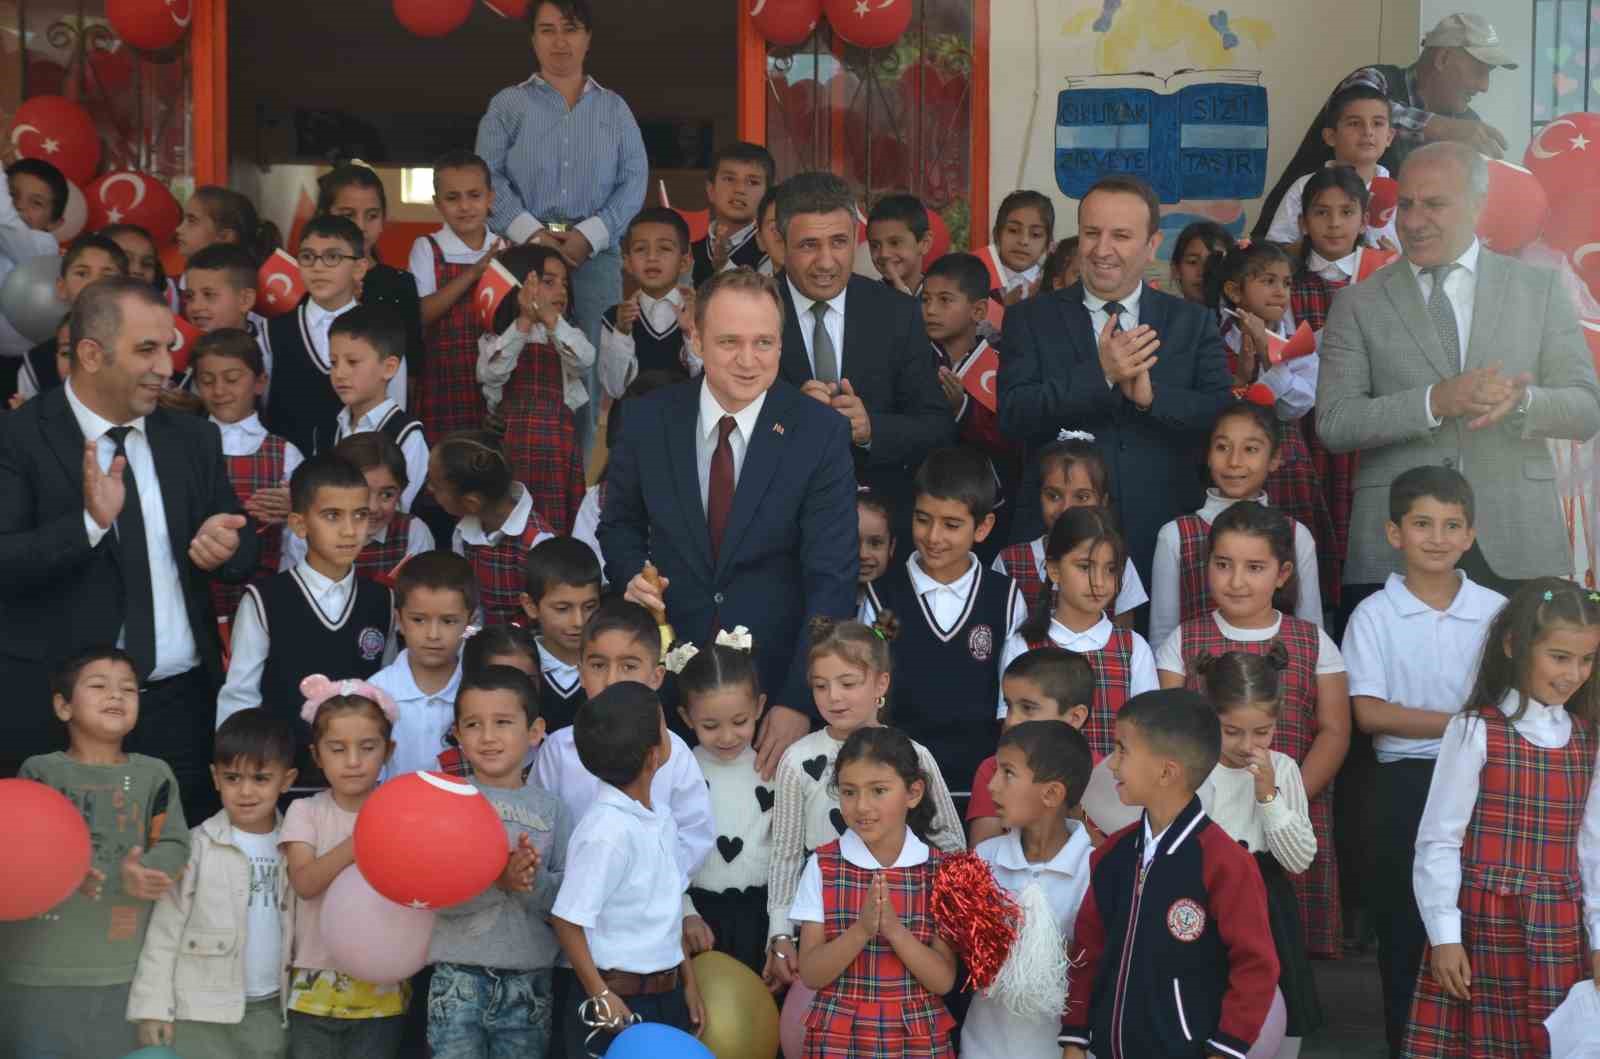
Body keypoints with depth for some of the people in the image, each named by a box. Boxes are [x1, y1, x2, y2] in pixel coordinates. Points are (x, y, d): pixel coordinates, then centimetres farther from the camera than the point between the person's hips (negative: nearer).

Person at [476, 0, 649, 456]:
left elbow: (634, 180, 5)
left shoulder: (614, 109, 13)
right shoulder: (508, 105, 9)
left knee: (587, 367, -1)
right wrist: (532, 234, -13)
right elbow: (488, 176, 0)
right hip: (525, 251, -1)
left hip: (594, 254, 1)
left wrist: (589, 235, -9)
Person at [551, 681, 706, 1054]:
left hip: (667, 995, 8)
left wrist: (687, 982, 17)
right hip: (619, 1001, -8)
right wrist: (601, 998, -14)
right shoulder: (607, 831, -21)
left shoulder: (661, 819, 3)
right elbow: (567, 919, -18)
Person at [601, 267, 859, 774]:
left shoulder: (822, 432, -12)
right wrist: (632, 575, -12)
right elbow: (620, 522, 11)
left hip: (777, 672, -1)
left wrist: (799, 701, -21)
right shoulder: (646, 420, -5)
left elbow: (831, 578, -14)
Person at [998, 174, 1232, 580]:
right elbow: (1013, 414, -9)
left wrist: (1152, 396, -19)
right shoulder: (1030, 319, 3)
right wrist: (1100, 375, -20)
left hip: (1164, 542, 1)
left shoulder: (1193, 323, 6)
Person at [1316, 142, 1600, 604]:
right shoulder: (1358, 304, 6)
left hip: (1516, 547, 1)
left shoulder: (1540, 289, 9)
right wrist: (1435, 401, -17)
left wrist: (1521, 401, -16)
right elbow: (1333, 423, -2)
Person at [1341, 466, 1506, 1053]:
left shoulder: (1497, 611, 5)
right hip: (1405, 782, -1)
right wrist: (1460, 723, -13)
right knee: (1402, 925, 5)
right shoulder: (1375, 614, -1)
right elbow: (1369, 713, -9)